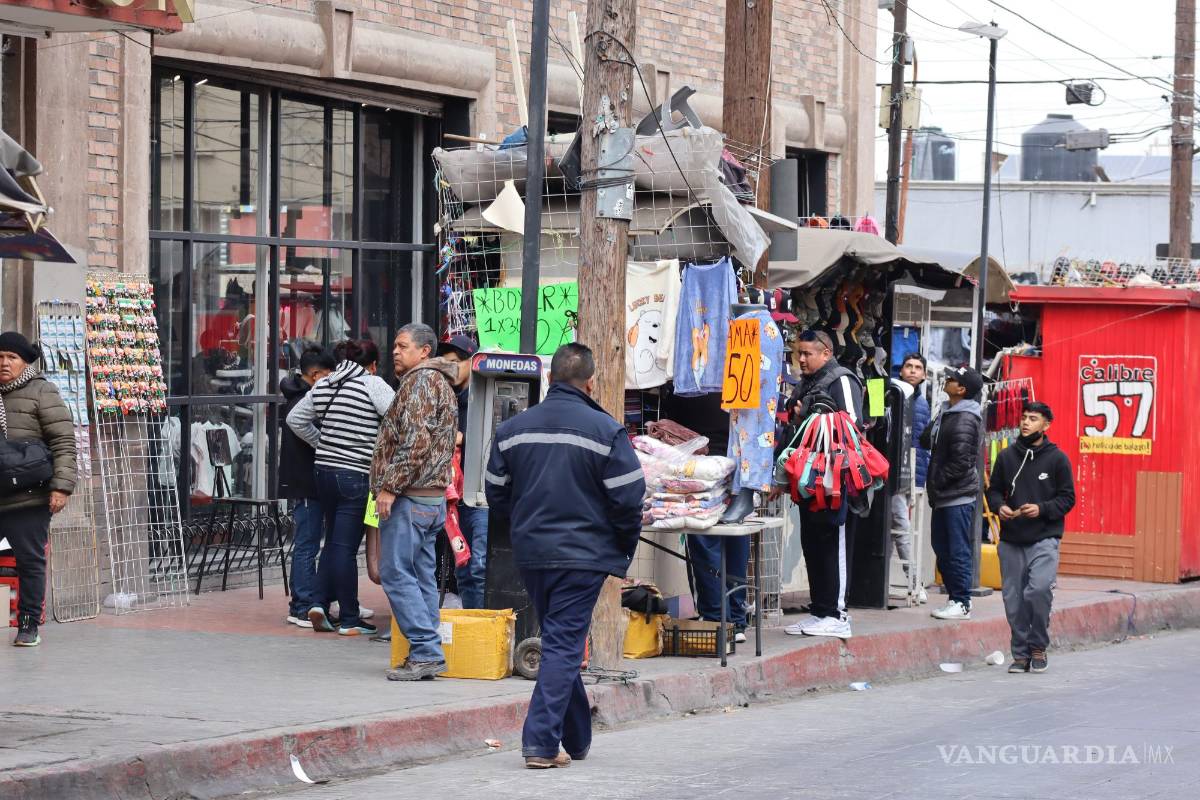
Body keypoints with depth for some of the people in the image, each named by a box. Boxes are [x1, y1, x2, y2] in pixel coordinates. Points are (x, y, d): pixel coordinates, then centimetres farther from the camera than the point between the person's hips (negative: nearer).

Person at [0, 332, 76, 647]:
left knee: (30, 561, 1)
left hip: (29, 499, -5)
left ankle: (29, 625, 9)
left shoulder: (41, 392, -2)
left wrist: (62, 486, -16)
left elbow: (64, 441, -7)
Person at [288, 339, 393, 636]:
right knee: (346, 546, -2)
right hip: (355, 475, -6)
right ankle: (349, 619, 5)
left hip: (324, 470, 6)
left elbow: (295, 419, 20)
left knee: (333, 541, 19)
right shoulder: (372, 384, -8)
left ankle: (319, 602, 8)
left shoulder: (324, 385, 11)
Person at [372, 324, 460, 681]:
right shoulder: (443, 385, 22)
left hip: (409, 499, -10)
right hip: (434, 498, 10)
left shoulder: (421, 381, -10)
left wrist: (390, 486, -19)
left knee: (396, 573, -10)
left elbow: (415, 440, -20)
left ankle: (426, 650, -14)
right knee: (422, 575, 9)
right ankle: (428, 654, 7)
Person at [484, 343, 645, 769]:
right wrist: (625, 551, 5)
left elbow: (496, 494, 10)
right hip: (583, 554, -5)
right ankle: (541, 742, -11)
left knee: (560, 641, 17)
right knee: (563, 646, -3)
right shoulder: (605, 431, -9)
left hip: (530, 554, 5)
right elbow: (628, 499, -10)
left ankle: (576, 739, 24)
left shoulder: (512, 429, 4)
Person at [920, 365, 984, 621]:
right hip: (944, 496, 10)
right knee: (942, 549, 14)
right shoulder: (949, 415, 16)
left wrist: (937, 482, -12)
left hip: (958, 496, -10)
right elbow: (927, 441, 19)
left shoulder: (964, 419, -15)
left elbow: (961, 461, -19)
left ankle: (961, 603, -2)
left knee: (958, 551, -6)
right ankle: (955, 598, 21)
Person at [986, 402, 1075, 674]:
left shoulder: (1057, 458, 0)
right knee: (1013, 598, 4)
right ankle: (1020, 653, 16)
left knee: (1039, 589, -20)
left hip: (1044, 538, -3)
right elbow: (993, 490, 16)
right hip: (1011, 540, 4)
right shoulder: (1007, 456, 8)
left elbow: (1067, 498, 2)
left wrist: (1042, 509, -13)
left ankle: (1038, 648, -2)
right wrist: (999, 506, -5)